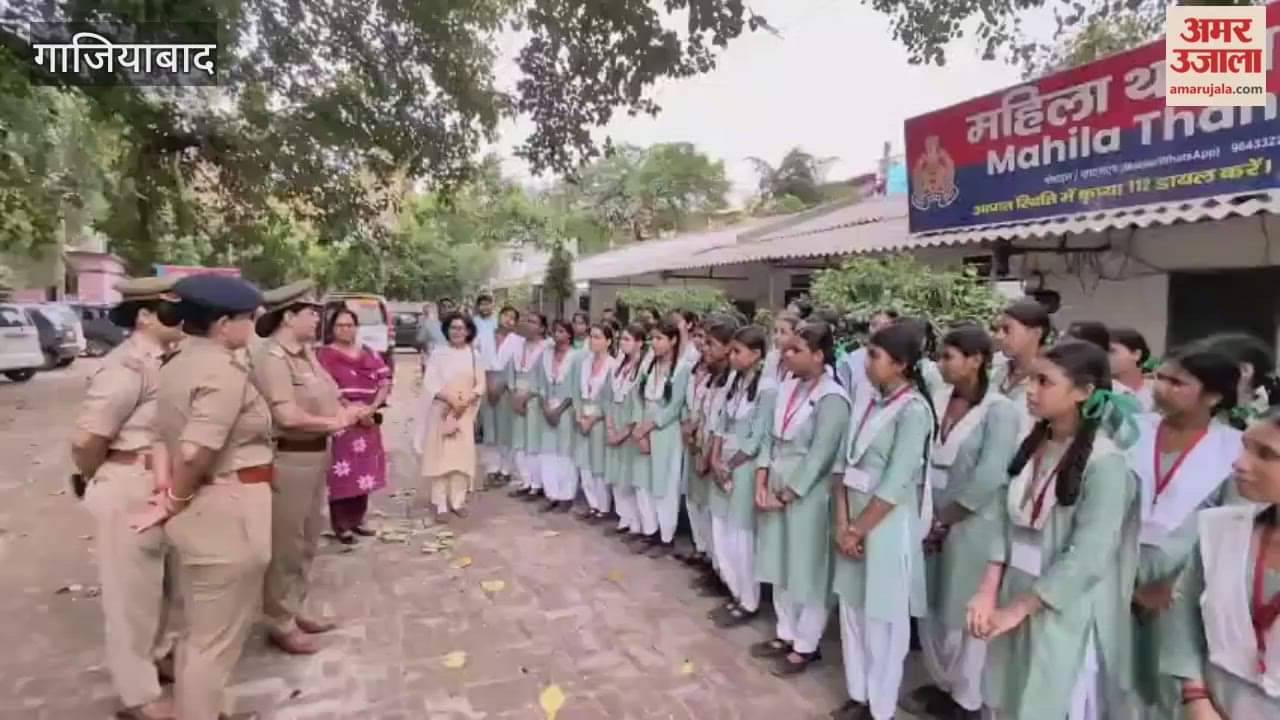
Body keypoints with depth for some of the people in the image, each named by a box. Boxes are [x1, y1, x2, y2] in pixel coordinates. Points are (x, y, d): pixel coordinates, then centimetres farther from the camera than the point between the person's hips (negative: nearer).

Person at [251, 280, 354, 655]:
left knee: (307, 539, 20)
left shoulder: (306, 351, 7)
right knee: (285, 544, 5)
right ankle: (281, 623, 21)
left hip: (316, 454, 9)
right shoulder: (272, 357, -18)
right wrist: (335, 423, -14)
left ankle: (296, 609, 36)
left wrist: (348, 411, -6)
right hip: (289, 457, -9)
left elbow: (325, 396, 14)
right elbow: (288, 415, -26)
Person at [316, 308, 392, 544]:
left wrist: (373, 408, -9)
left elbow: (385, 382, 7)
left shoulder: (370, 354, 13)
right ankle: (340, 526, 2)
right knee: (341, 476, -6)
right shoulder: (325, 355, -2)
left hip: (368, 423, 5)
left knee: (364, 472, 8)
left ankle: (357, 521, 19)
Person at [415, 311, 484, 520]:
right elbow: (429, 383, -6)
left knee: (462, 455, 2)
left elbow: (480, 384, 5)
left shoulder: (474, 355, 5)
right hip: (441, 411, -2)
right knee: (440, 456, -3)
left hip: (465, 412, 2)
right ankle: (441, 505, 2)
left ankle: (458, 501, 12)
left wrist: (465, 401, -11)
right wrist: (450, 399, -17)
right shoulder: (438, 353, -1)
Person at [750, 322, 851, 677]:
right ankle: (786, 634, 33)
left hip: (807, 497, -7)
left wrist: (785, 496, -13)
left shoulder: (831, 399, -18)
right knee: (780, 568, 17)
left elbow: (819, 457, -19)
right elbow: (771, 437, 8)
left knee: (808, 572, 6)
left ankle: (805, 645, 22)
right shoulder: (788, 387, 5)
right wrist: (762, 484, -2)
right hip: (775, 490, 8)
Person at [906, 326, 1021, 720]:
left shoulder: (1000, 411, -13)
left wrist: (945, 520, -14)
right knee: (931, 609, 15)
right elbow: (921, 458, 4)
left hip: (971, 526, -5)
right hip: (931, 520, 5)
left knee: (966, 614, 8)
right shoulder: (936, 400, 3)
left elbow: (988, 478, -19)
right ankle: (941, 682, 35)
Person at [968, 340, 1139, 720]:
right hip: (1016, 594, 6)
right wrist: (988, 591, -7)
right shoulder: (1033, 445, 2)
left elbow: (1088, 557, -19)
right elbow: (1010, 525, 3)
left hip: (1065, 614, -6)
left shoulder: (1105, 463, -17)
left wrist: (1017, 610, -14)